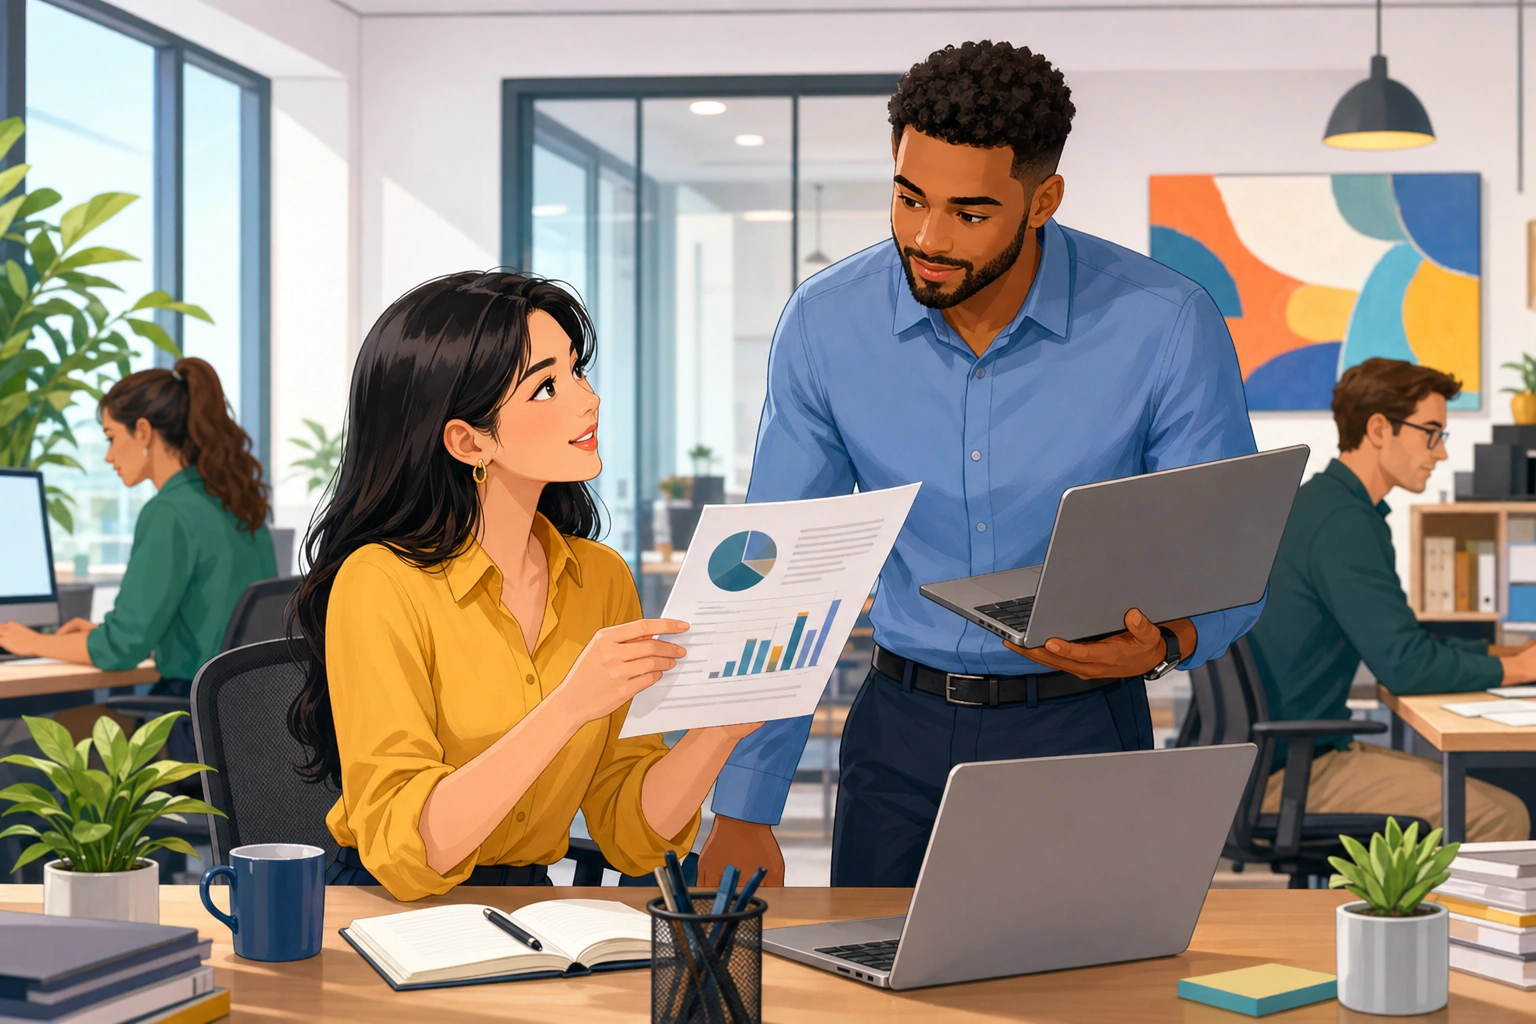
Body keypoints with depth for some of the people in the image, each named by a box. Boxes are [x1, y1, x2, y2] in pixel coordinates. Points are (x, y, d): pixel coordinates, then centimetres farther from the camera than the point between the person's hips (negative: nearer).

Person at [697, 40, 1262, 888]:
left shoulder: (1166, 328, -15)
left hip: (1080, 731, -2)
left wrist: (1163, 643, -29)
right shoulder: (825, 325, -8)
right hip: (901, 730, 2)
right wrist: (744, 813, -7)